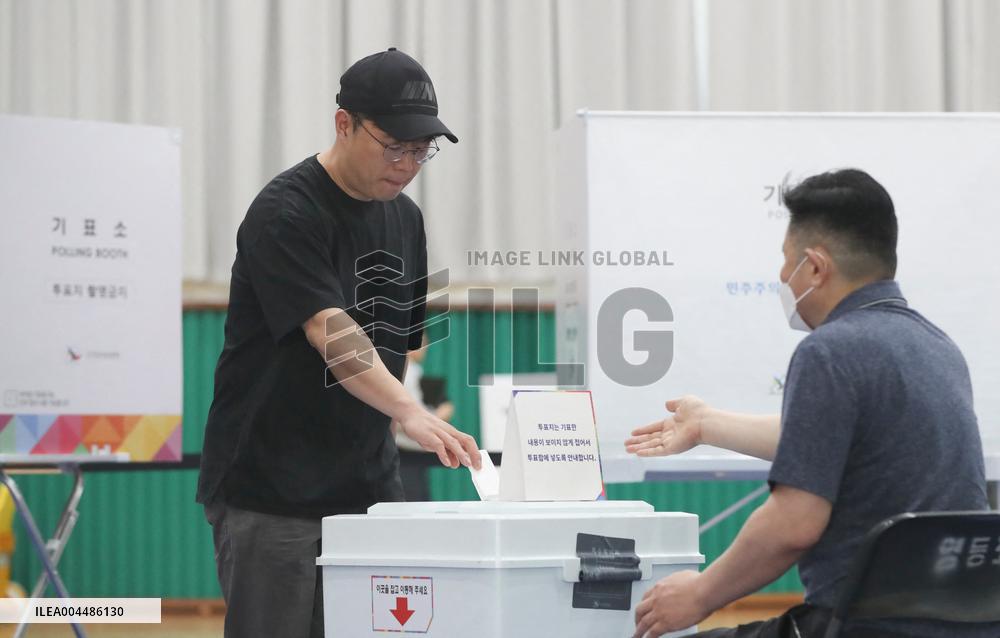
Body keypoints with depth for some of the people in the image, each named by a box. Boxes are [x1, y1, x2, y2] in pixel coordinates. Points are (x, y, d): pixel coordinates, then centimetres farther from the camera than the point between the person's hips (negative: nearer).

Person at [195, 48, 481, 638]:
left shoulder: (405, 218, 12)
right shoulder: (285, 213, -14)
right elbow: (331, 334, -27)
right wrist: (411, 413, -39)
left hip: (368, 484, 7)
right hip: (269, 495, -7)